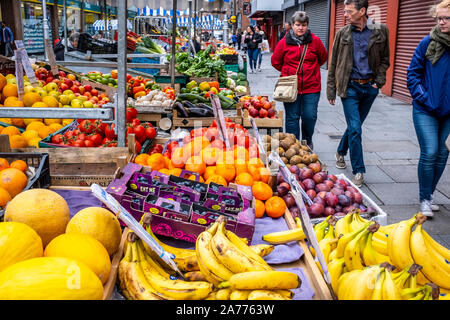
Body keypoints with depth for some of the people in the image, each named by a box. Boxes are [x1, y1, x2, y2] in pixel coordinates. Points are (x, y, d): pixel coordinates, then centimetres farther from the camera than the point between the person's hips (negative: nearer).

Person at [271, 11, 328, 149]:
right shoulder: (284, 42, 0)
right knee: (292, 117, 4)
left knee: (310, 116, 2)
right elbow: (275, 61, 12)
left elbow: (323, 58, 16)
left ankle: (307, 142, 27)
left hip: (311, 87, 0)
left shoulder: (315, 41, 0)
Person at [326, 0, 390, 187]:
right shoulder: (343, 34, -1)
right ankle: (358, 171, 1)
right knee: (355, 129, -8)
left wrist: (379, 80, -3)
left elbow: (384, 59, 11)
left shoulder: (380, 31, 0)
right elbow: (334, 64, 5)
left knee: (355, 126, 14)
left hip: (370, 87, 2)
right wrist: (331, 91, 3)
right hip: (350, 87, -2)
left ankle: (341, 152, 40)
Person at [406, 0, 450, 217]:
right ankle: (425, 199, 9)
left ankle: (429, 195, 27)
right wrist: (423, 98, -10)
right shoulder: (428, 43, -6)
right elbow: (413, 74, -1)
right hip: (426, 110, -3)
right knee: (429, 153, -8)